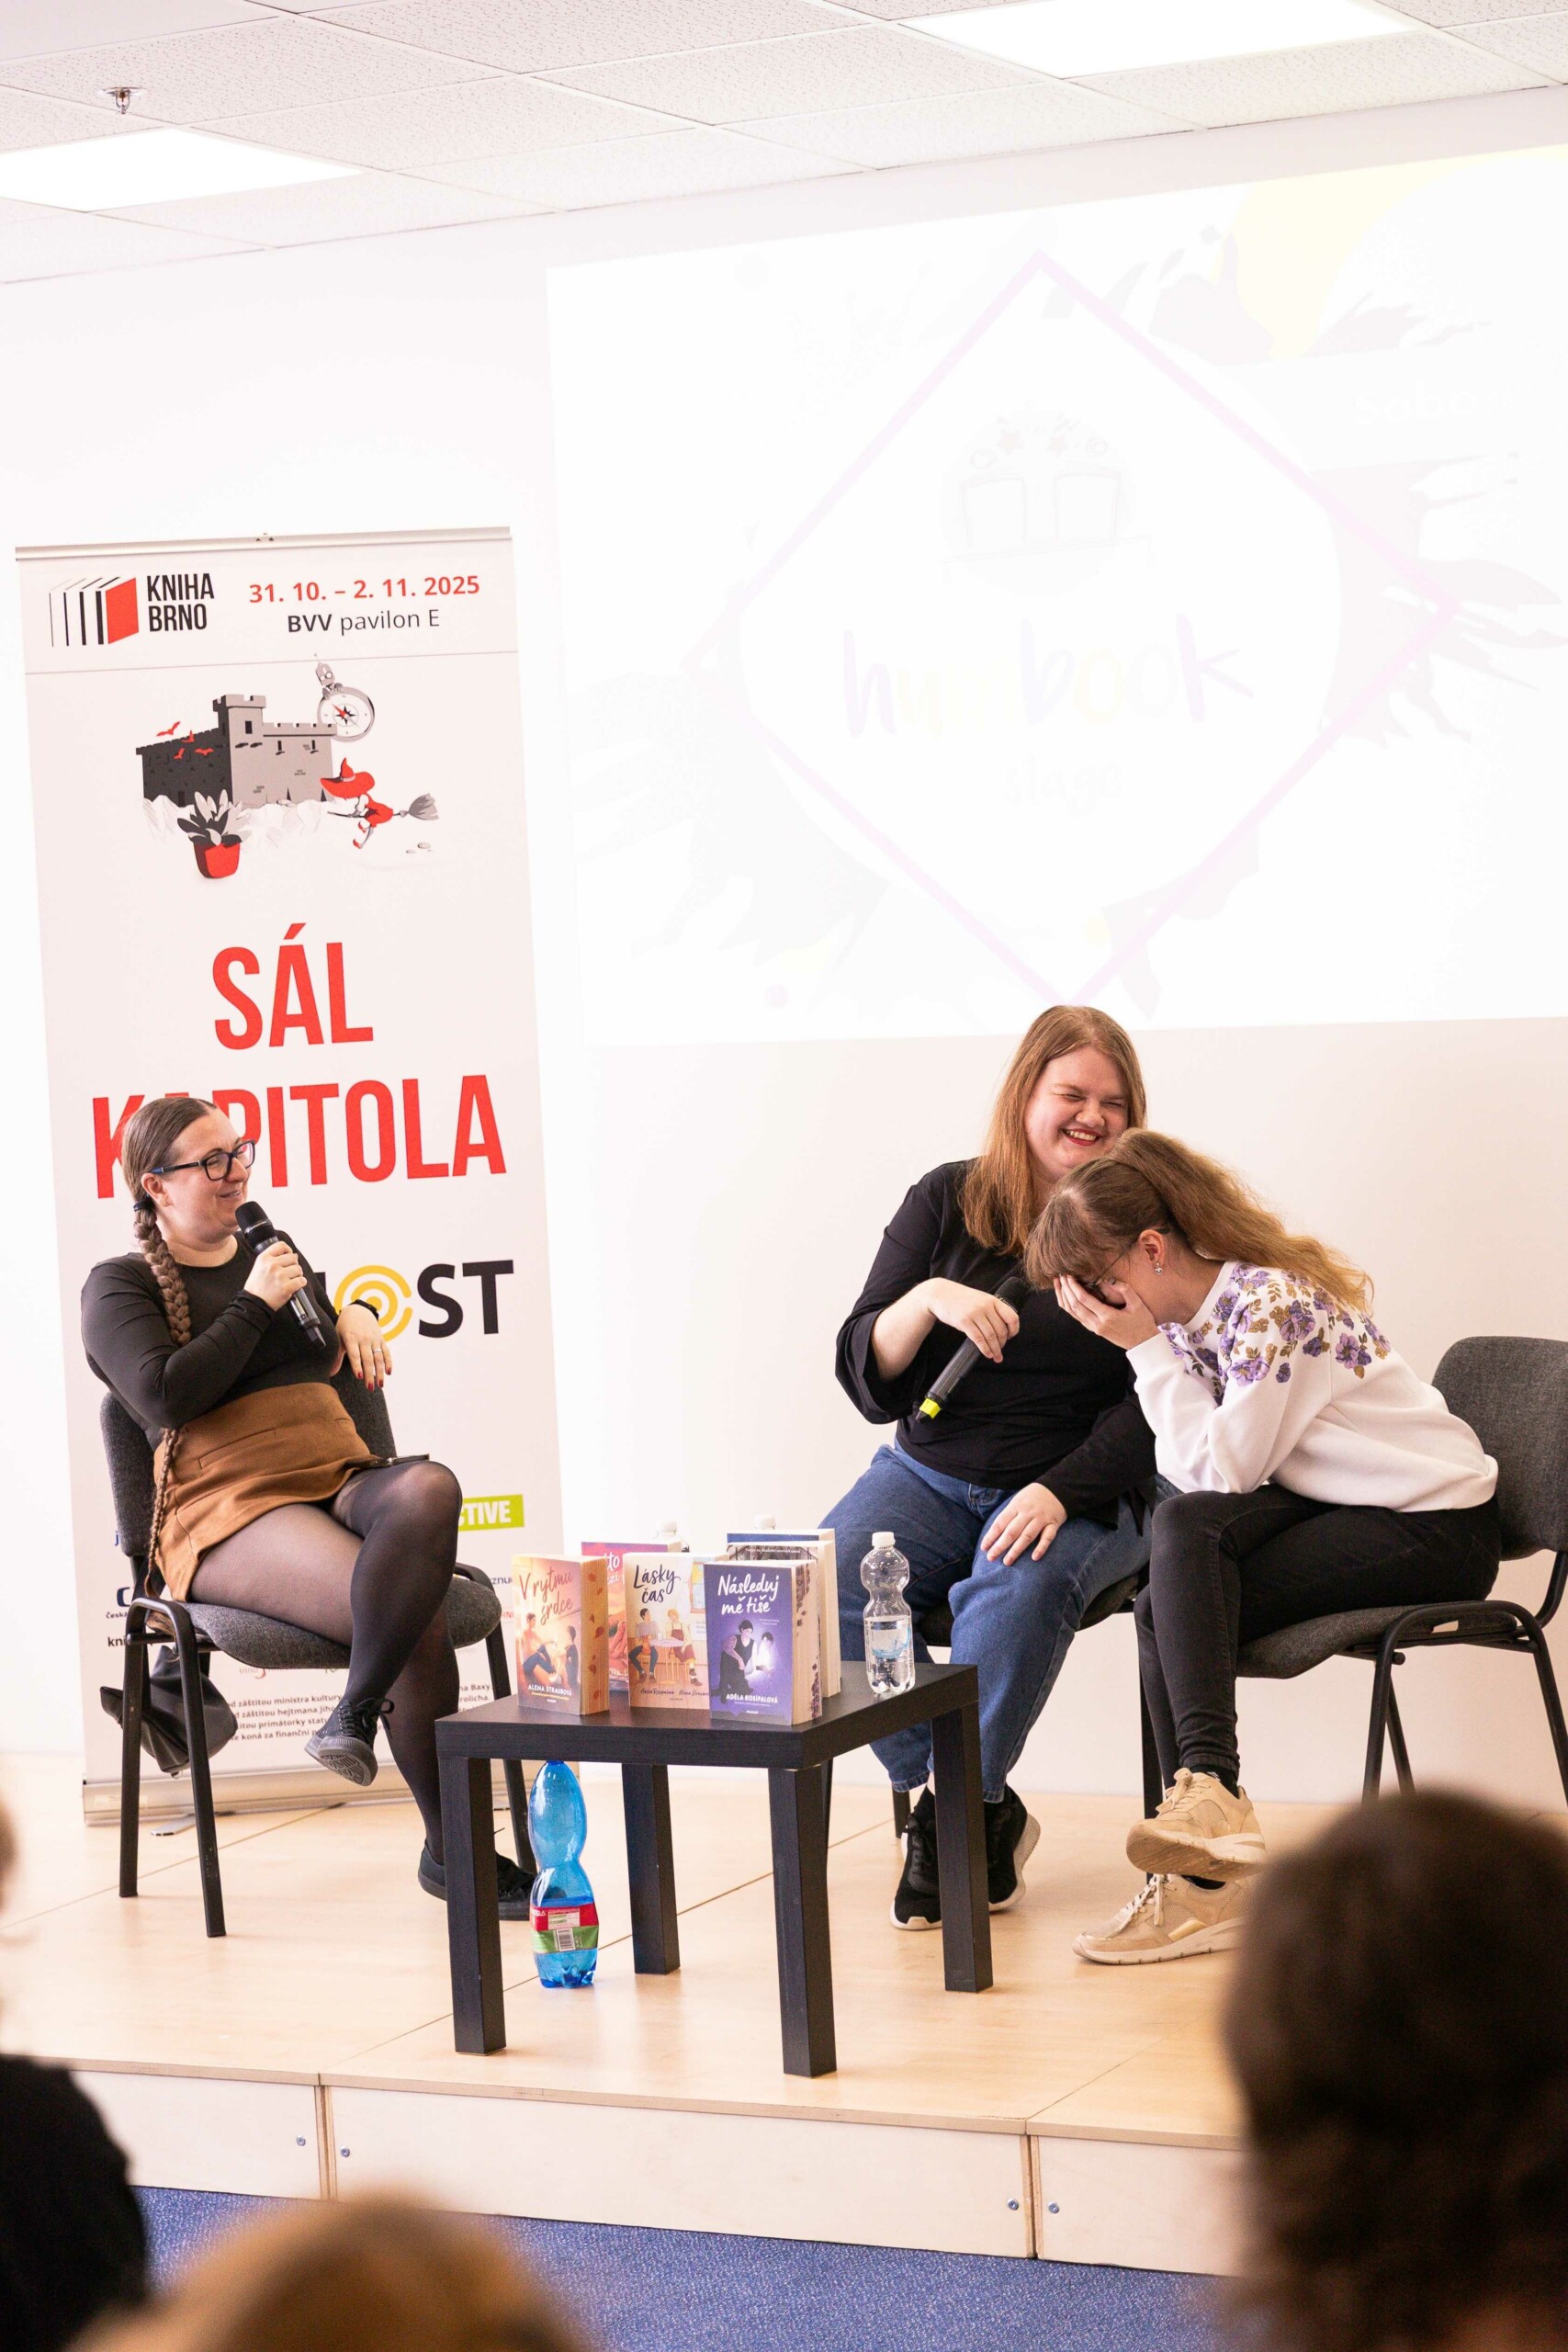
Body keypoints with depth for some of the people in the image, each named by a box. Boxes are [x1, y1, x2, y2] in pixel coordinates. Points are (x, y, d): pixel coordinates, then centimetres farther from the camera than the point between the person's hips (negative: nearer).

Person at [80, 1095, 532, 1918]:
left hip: (342, 1477, 5)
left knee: (428, 1489, -36)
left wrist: (354, 1314, 21)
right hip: (230, 1511, -5)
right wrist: (253, 1304, -5)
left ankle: (356, 1712, -36)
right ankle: (451, 1852, -27)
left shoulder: (272, 1252, 25)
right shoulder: (119, 1286, 7)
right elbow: (166, 1396, -11)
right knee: (417, 1620, -32)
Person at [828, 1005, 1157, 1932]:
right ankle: (986, 1816, -12)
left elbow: (1154, 1403, -6)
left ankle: (954, 1814, -17)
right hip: (933, 1473, 3)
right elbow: (867, 1380, 4)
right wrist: (930, 1299, -17)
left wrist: (1061, 1492, -22)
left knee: (1020, 1585, -36)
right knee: (827, 1583, -25)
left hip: (1084, 1486, -3)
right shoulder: (948, 1202, 7)